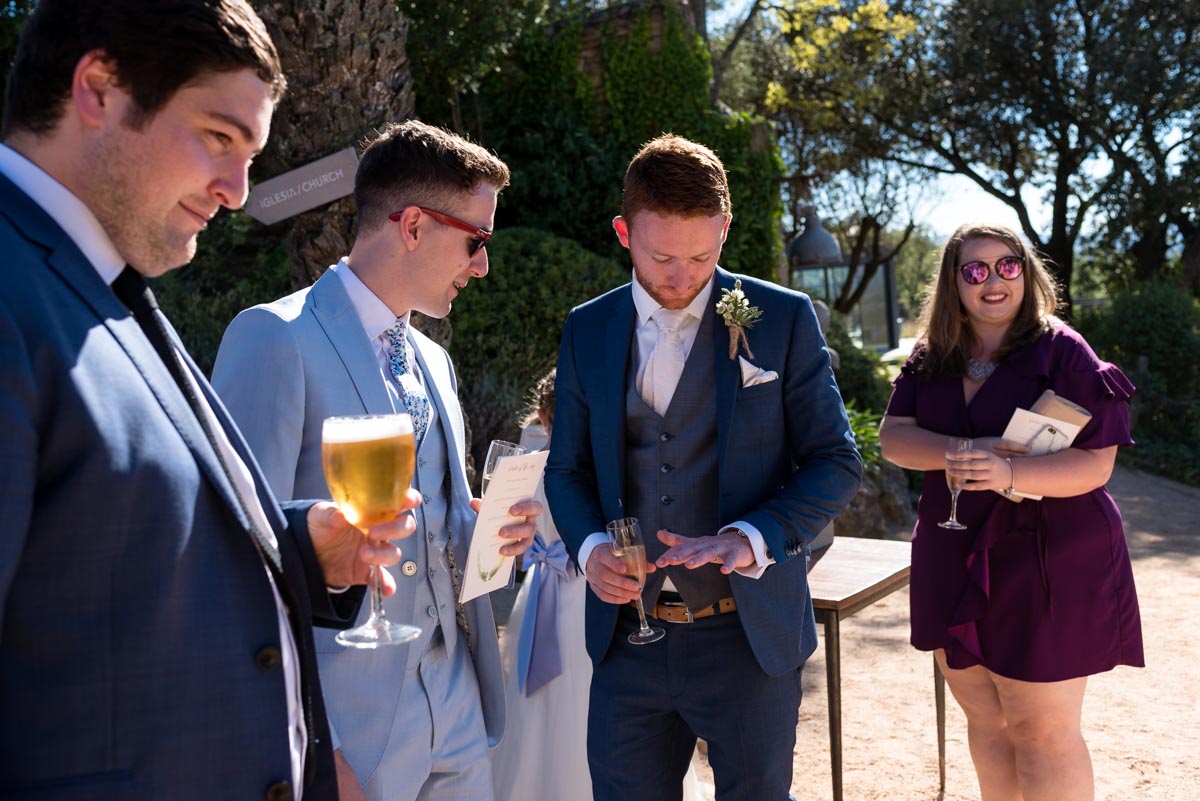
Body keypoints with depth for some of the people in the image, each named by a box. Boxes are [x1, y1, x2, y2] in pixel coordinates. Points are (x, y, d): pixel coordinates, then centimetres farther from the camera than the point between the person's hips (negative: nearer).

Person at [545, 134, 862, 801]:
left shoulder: (784, 320, -4)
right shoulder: (587, 330, 5)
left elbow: (837, 463, -4)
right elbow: (568, 468, 10)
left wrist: (750, 539, -20)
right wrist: (589, 545, -10)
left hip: (749, 636, -2)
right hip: (628, 636, 3)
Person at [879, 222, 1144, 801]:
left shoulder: (1062, 351, -8)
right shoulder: (930, 358, 7)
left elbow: (1096, 464, -13)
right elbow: (892, 436, -2)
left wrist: (1009, 473, -30)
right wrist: (964, 452, -20)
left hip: (1046, 563, -5)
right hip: (954, 561, 5)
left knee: (1042, 730, 2)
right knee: (984, 719, 16)